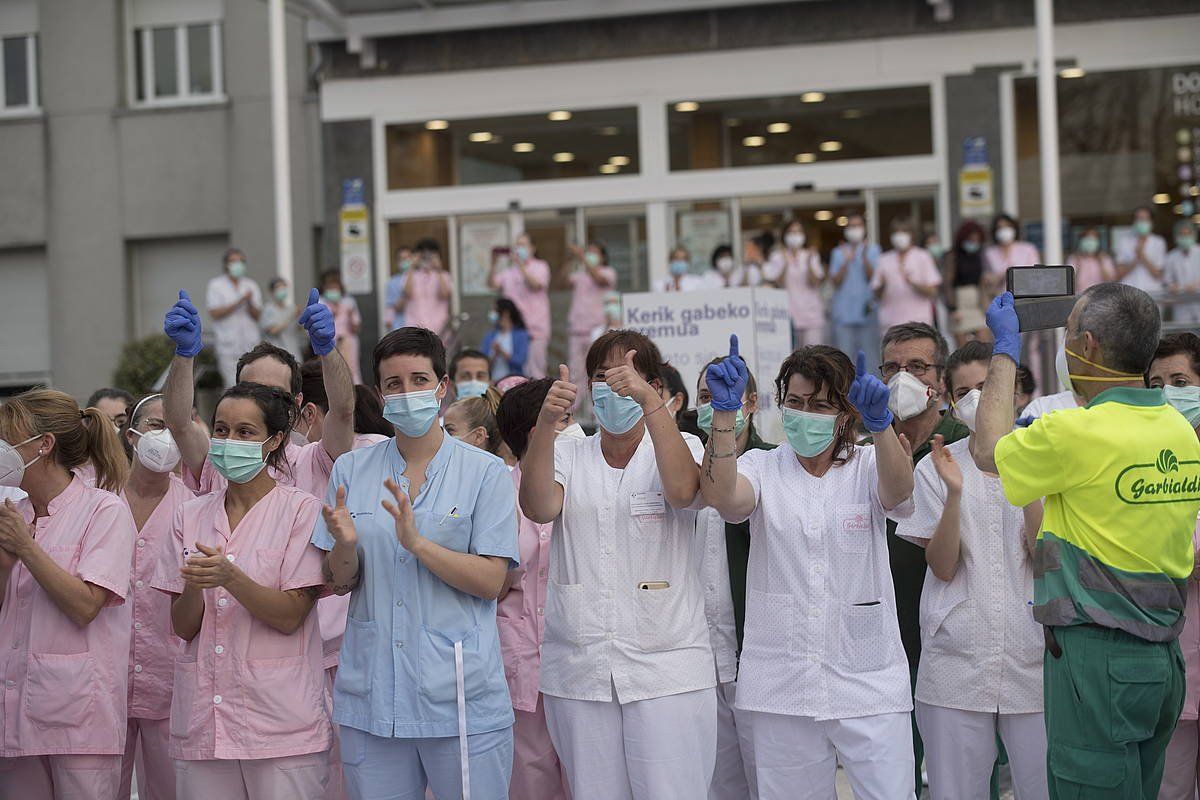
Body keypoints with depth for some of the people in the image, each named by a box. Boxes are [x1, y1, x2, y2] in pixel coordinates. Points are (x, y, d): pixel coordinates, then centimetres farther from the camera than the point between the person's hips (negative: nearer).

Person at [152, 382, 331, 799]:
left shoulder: (301, 510, -2)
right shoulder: (191, 516, 11)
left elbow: (290, 616, -9)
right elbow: (182, 626, 6)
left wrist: (230, 577, -24)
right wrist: (194, 586, -15)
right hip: (202, 719, 4)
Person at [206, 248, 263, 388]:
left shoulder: (251, 286, 13)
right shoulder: (215, 285, 4)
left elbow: (257, 316, 8)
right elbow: (215, 313, -8)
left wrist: (250, 303, -13)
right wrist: (239, 302, -14)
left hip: (250, 344, 3)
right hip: (228, 344, -3)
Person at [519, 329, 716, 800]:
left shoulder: (679, 447, 6)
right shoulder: (568, 455, 11)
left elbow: (683, 490, -19)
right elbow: (539, 508, -10)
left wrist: (650, 403, -27)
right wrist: (546, 421, -24)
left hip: (667, 670, -2)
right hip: (579, 671, 2)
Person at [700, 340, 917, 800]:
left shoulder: (868, 467, 5)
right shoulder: (762, 468, 6)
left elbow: (899, 491, -19)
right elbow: (722, 497, -16)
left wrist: (879, 423, -38)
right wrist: (725, 411, -27)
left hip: (867, 681, -1)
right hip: (780, 687, 1)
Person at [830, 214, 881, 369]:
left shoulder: (872, 249, 8)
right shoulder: (838, 252, 10)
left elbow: (872, 276, -5)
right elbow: (835, 282, 1)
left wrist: (864, 257, -19)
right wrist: (846, 262, -11)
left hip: (866, 312, -1)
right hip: (843, 314, 1)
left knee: (871, 356, -3)